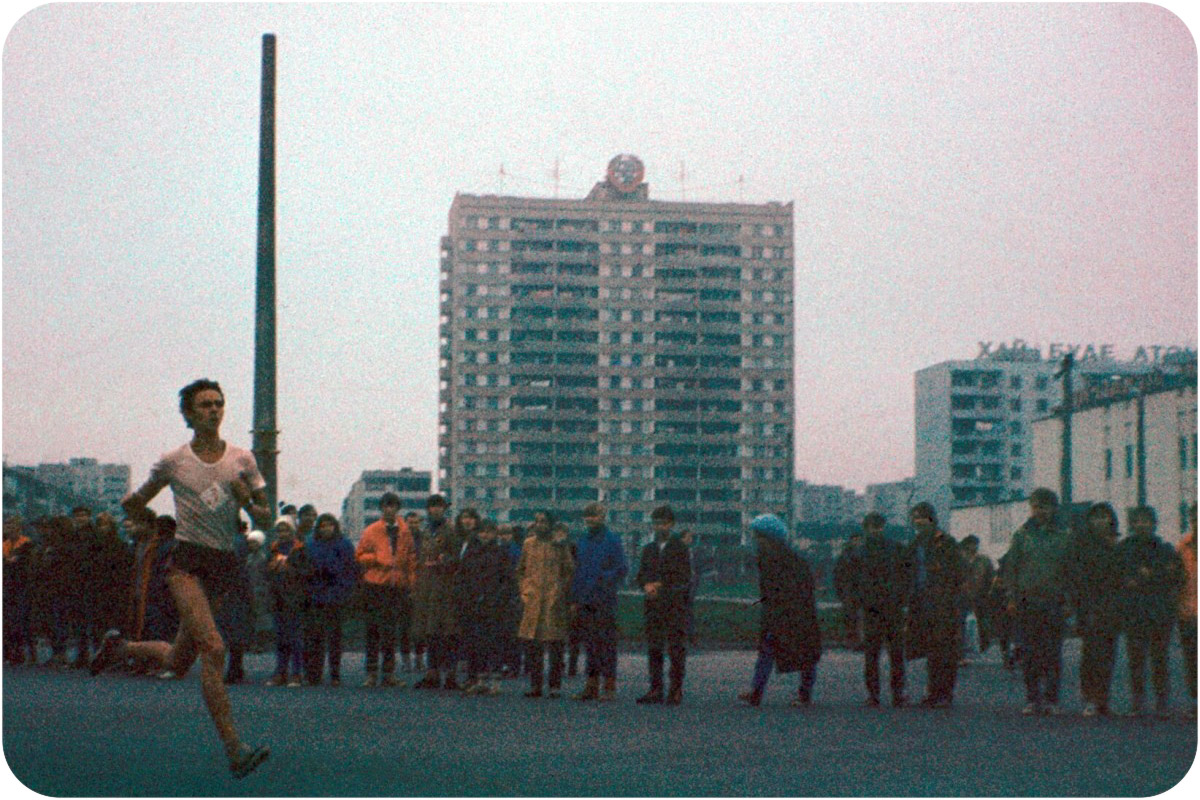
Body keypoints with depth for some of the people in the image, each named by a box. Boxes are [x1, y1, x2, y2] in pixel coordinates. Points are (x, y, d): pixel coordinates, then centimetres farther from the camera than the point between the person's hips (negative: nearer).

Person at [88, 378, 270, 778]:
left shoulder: (242, 459, 7)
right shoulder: (173, 462, 2)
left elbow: (266, 517, 9)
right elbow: (139, 501, 17)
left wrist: (248, 503, -8)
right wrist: (133, 505, -2)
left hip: (223, 565, 4)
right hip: (187, 560, -4)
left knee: (179, 663, 12)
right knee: (213, 648, -24)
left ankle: (122, 647, 42)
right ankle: (233, 748, -25)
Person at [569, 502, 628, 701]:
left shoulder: (612, 541, -3)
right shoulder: (583, 541, 16)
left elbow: (622, 569, -7)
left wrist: (605, 578, -23)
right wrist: (574, 599, 15)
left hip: (604, 601, -6)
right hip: (585, 602, 6)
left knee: (606, 642, -6)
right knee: (589, 644, 8)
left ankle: (610, 687, -4)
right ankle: (591, 687, 12)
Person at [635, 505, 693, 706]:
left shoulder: (680, 548, 0)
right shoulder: (649, 549, 17)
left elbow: (684, 578, -7)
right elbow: (641, 575, 14)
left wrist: (661, 585, -12)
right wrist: (647, 585, -7)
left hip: (675, 606, -5)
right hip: (654, 606, 5)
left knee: (676, 649, -6)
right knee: (654, 648, 4)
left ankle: (675, 691, -4)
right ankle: (656, 690, 8)